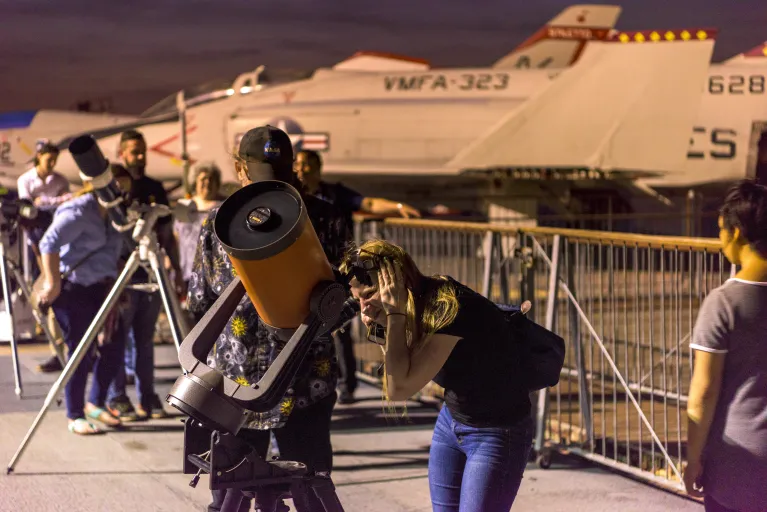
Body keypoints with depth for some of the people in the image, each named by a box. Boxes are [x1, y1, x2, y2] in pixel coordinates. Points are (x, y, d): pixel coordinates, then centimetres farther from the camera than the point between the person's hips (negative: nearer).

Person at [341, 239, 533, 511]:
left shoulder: (449, 307, -29)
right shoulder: (417, 304, -5)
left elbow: (400, 388, -32)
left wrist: (394, 313, -30)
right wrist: (375, 325, -11)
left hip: (496, 435, -8)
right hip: (451, 423, 8)